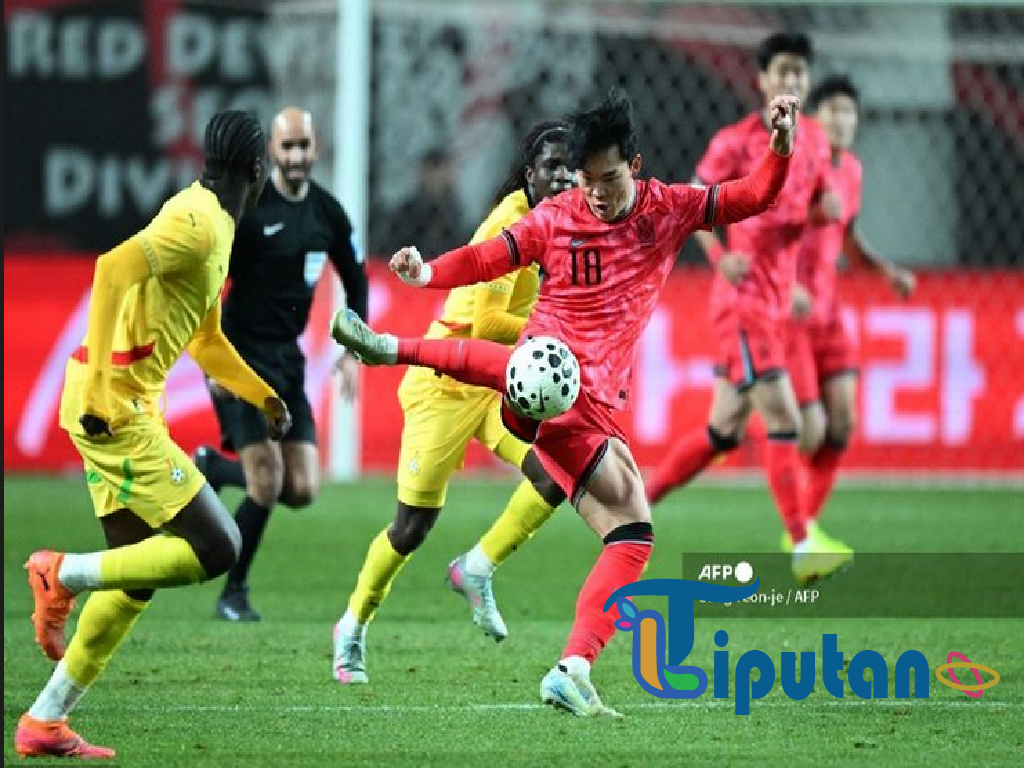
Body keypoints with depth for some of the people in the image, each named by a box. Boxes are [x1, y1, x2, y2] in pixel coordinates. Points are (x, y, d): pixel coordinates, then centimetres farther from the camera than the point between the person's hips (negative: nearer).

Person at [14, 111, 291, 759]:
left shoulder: (213, 227, 18)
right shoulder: (198, 223, -13)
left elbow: (207, 340, 31)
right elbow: (115, 268, -28)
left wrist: (265, 396, 31)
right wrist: (103, 384, -30)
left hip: (125, 409, 10)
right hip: (116, 408, -10)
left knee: (137, 576, 13)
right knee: (215, 548, -10)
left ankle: (45, 723, 15)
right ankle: (65, 574, -5)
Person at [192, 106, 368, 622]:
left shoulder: (327, 212, 4)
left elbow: (355, 281, 18)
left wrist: (351, 353, 10)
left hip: (288, 361, 6)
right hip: (241, 358, -6)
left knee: (302, 491, 0)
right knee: (267, 484, -12)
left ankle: (212, 468, 27)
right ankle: (234, 594, 7)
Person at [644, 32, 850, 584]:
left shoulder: (815, 141, 10)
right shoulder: (735, 142, -9)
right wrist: (720, 255, -18)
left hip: (777, 301, 8)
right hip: (742, 297, -8)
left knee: (724, 431, 12)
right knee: (783, 422, -14)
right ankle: (802, 549, -15)